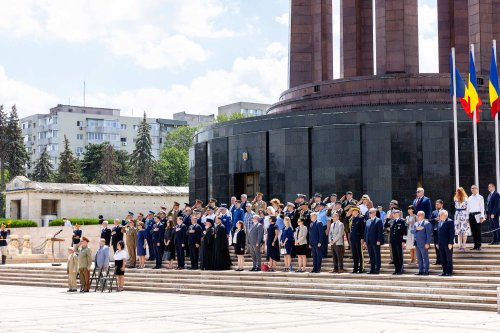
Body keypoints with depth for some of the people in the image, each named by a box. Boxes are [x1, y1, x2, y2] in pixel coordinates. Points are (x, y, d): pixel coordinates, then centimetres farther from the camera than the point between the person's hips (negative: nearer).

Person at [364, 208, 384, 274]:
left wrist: (379, 240, -15)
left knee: (377, 256, -1)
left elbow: (380, 231, -9)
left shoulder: (378, 221, -3)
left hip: (376, 242, -6)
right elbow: (365, 231, 17)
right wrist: (365, 241, 11)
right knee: (371, 256, 8)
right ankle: (372, 269, 11)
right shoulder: (368, 221, 16)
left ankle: (377, 270, 1)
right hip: (369, 242, 6)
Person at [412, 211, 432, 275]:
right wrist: (416, 229, -13)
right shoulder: (416, 224, 17)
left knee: (425, 257, -4)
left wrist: (427, 243, -17)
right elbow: (412, 231, 7)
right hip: (417, 243, 7)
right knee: (419, 258, 9)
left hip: (424, 244, -7)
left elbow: (429, 234, -10)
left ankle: (426, 271, 0)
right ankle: (421, 271, 13)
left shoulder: (427, 223, -5)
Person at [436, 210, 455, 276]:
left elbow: (452, 233, -12)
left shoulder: (450, 222, -7)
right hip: (441, 244, 7)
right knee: (443, 258, 7)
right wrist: (438, 243, 12)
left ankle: (449, 272, 3)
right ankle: (444, 271, 12)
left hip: (448, 243, -7)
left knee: (449, 258, -1)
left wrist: (450, 243, -17)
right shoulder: (439, 222, 16)